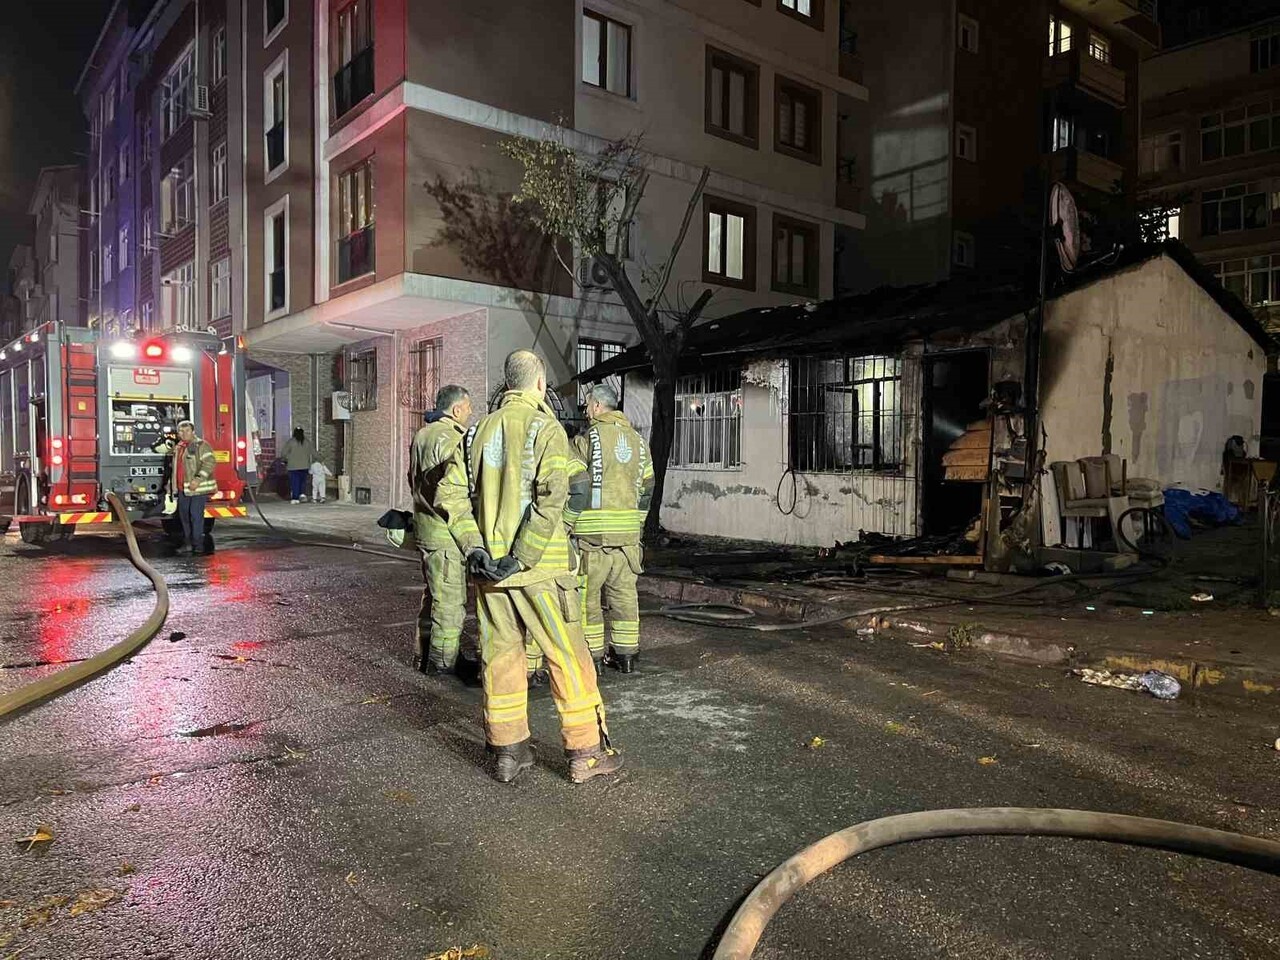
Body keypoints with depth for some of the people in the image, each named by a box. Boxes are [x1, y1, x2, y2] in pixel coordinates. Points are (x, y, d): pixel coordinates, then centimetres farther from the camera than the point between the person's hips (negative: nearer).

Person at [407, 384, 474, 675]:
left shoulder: (422, 435, 15)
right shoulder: (448, 438, -17)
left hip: (426, 525, 10)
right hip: (447, 531, -10)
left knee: (433, 595, 20)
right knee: (451, 600, -2)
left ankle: (423, 656, 29)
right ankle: (443, 663, 4)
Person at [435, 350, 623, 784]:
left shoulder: (480, 431, 11)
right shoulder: (545, 428, -8)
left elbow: (450, 493, 5)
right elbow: (551, 498, -21)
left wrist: (473, 546, -2)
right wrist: (522, 557, -18)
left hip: (489, 565, 6)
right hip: (539, 567, -6)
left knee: (501, 654, 13)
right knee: (567, 656, 3)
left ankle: (508, 750, 20)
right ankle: (586, 752, 10)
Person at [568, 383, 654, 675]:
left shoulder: (587, 439, -7)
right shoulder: (637, 440, 12)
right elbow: (647, 488, 15)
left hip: (592, 531, -5)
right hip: (627, 531, 6)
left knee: (587, 595, 5)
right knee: (624, 592, 11)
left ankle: (592, 654, 9)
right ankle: (626, 654, 16)